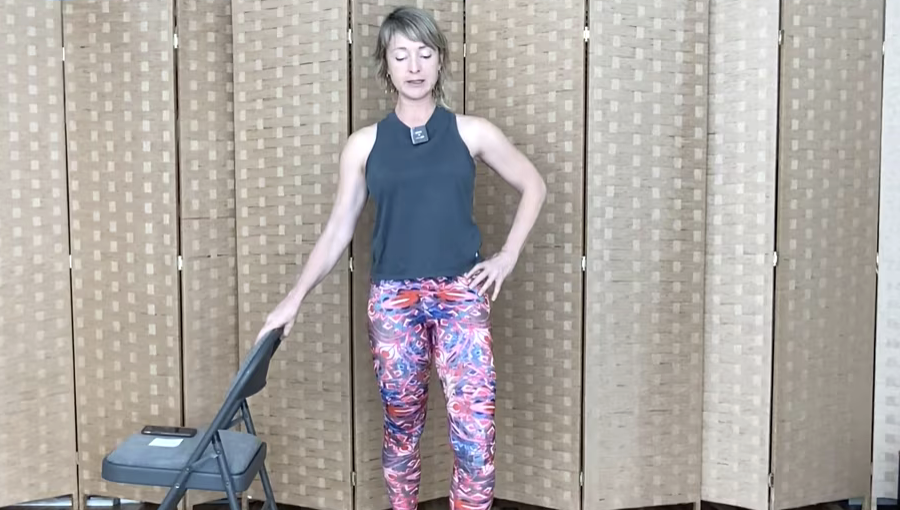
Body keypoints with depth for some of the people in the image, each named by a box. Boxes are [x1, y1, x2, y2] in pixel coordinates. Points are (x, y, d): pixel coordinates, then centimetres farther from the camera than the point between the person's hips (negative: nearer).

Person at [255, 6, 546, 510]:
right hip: (393, 297, 1)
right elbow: (338, 230, 7)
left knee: (475, 426, -9)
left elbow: (535, 187, 12)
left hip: (461, 293, -1)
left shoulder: (471, 132, 2)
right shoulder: (364, 144, 5)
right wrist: (295, 298, 1)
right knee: (402, 425, 12)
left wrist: (508, 255, 3)